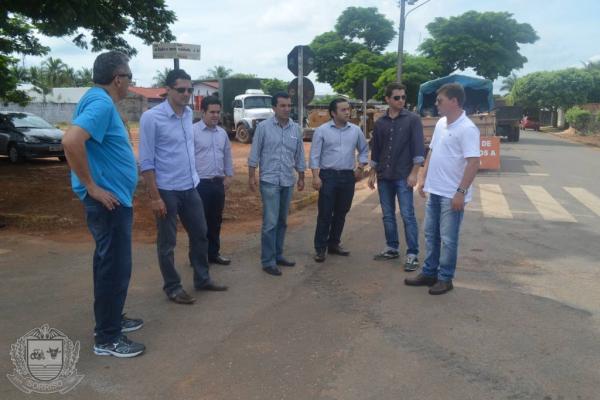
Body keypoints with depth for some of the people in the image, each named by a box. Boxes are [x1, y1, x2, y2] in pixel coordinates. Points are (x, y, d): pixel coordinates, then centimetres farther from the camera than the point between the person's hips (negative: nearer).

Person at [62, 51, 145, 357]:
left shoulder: (99, 100, 13)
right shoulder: (101, 103, -19)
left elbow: (81, 141, 24)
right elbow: (71, 141, -33)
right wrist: (92, 186, -25)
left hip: (114, 199, 10)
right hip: (108, 201, -10)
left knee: (110, 264, 19)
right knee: (115, 267, -2)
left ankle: (110, 320, 34)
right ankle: (107, 338, 10)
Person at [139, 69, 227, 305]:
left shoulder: (189, 114, 6)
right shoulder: (151, 118, -14)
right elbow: (146, 161, -14)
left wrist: (192, 177, 17)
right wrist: (154, 196, -16)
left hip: (190, 188, 7)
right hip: (167, 190, -7)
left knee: (200, 234, 15)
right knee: (167, 242, 7)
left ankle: (202, 279, 31)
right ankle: (173, 288, 21)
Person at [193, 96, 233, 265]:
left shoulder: (222, 133, 11)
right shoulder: (193, 131, -9)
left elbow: (227, 155, 18)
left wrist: (229, 175, 13)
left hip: (218, 183, 6)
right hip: (200, 183, -6)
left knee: (215, 221, 14)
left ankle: (213, 253, 26)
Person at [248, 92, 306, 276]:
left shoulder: (296, 128, 5)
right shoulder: (263, 127, -6)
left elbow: (299, 156, 13)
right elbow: (255, 154, -3)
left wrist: (301, 178, 15)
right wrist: (251, 176, -6)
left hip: (288, 182, 5)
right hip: (269, 181, -5)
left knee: (282, 221, 12)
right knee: (270, 222, -7)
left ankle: (278, 255, 24)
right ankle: (268, 261, 2)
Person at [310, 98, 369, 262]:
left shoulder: (356, 130, 7)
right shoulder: (322, 130, -4)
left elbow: (364, 150, 19)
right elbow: (315, 155, -5)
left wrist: (360, 168, 8)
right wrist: (316, 176, -12)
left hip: (348, 177, 4)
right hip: (328, 176, -4)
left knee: (341, 213, 11)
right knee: (325, 213, -2)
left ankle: (334, 244, 24)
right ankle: (320, 248, 6)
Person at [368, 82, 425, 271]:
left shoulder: (413, 119, -3)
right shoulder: (380, 123, 9)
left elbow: (418, 148, -7)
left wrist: (414, 173, -14)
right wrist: (373, 173, 13)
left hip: (403, 176, -5)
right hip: (384, 177, 5)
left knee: (407, 215, -5)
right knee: (388, 215, 11)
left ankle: (412, 254, 2)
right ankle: (392, 248, 24)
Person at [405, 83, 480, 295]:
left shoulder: (467, 129, -17)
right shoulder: (440, 124, 9)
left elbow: (473, 162, -21)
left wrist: (461, 192, -23)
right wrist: (423, 177, 13)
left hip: (451, 195, -8)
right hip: (434, 191, 8)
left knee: (448, 239, 4)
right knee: (431, 235, 16)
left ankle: (445, 278, 17)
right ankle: (429, 273, 28)